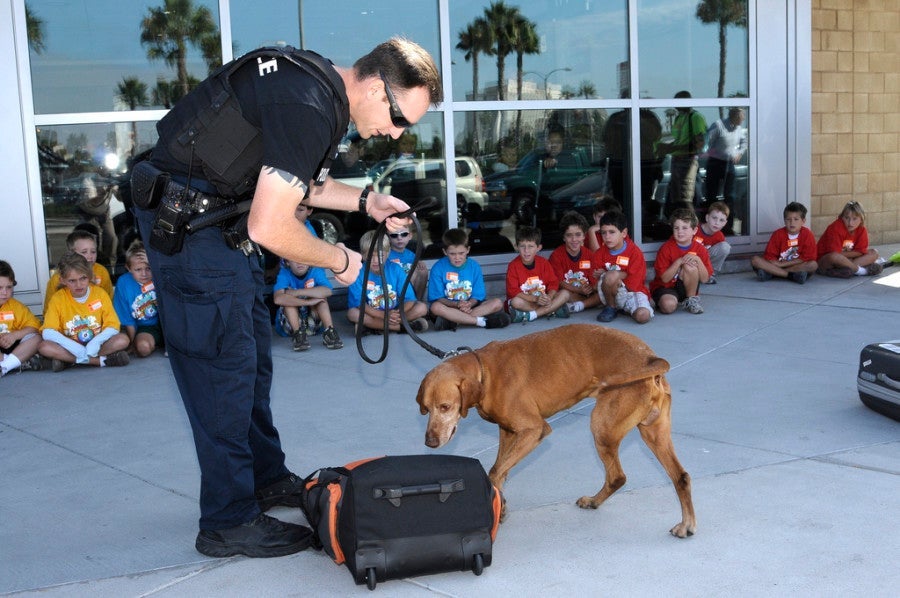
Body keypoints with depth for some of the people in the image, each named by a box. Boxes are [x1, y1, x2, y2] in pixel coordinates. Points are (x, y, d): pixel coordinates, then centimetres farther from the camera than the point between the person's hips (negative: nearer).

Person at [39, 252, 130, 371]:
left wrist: (95, 343, -27)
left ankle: (68, 360, -25)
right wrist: (75, 348, -28)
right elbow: (47, 332, -13)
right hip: (70, 347, 0)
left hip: (96, 346, 0)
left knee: (123, 339, -26)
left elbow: (113, 327, -7)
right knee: (44, 347, -29)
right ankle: (102, 360, -31)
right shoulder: (58, 298, -4)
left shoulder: (100, 294, -2)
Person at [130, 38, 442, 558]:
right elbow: (270, 229, -28)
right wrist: (340, 261, -12)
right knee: (224, 364, -6)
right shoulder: (309, 108, -27)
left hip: (219, 214, 10)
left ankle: (267, 479, 29)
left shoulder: (322, 88, 5)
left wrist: (365, 201, 8)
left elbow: (294, 180, 20)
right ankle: (229, 523, 4)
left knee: (253, 355, 15)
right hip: (185, 219, -10)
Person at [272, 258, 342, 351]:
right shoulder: (284, 274, -15)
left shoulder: (316, 271, -11)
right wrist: (308, 302, -39)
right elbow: (278, 299, -34)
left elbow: (328, 291, -31)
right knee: (288, 298, -24)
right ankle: (297, 333, -31)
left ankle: (329, 331, -27)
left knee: (320, 295, -20)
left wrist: (297, 292, -33)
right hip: (290, 323, -1)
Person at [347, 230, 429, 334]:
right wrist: (383, 315, -31)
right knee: (352, 313, -31)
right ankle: (400, 326, -28)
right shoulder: (358, 273, -9)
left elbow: (409, 299, -8)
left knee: (422, 308, -18)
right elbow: (359, 303, -18)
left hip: (395, 313, 1)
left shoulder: (395, 269, -3)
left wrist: (400, 313, -30)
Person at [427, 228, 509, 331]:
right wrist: (457, 304, -26)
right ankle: (481, 321, -32)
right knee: (435, 307, -36)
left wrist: (469, 304, -24)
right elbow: (437, 298, -9)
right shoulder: (438, 268, -6)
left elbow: (477, 295, 0)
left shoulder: (474, 266, 2)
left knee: (497, 303, -18)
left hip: (471, 306, 3)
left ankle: (453, 321, -30)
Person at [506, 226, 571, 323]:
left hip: (543, 299, 4)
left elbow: (553, 282, -1)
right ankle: (553, 310, -27)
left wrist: (549, 297, -24)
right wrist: (535, 299, -29)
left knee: (565, 294, -16)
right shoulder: (513, 266, -11)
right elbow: (513, 291, -19)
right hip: (525, 301, -4)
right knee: (516, 302, -37)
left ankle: (531, 315, -28)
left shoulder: (543, 263, 1)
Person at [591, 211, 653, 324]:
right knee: (611, 276, -35)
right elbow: (596, 280, 0)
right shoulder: (600, 254, 0)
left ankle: (627, 308, 4)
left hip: (633, 290, -1)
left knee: (643, 316, -33)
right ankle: (611, 307, -9)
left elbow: (633, 282, -15)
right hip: (612, 294, 1)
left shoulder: (635, 252, -11)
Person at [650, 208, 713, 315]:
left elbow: (704, 279, -7)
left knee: (690, 266, -27)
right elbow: (665, 278, -16)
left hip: (686, 289, 3)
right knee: (669, 306, -37)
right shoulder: (666, 248, -13)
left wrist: (698, 260, -22)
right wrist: (679, 261, -26)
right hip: (665, 287, -3)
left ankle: (692, 300, -8)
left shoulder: (700, 249, -4)